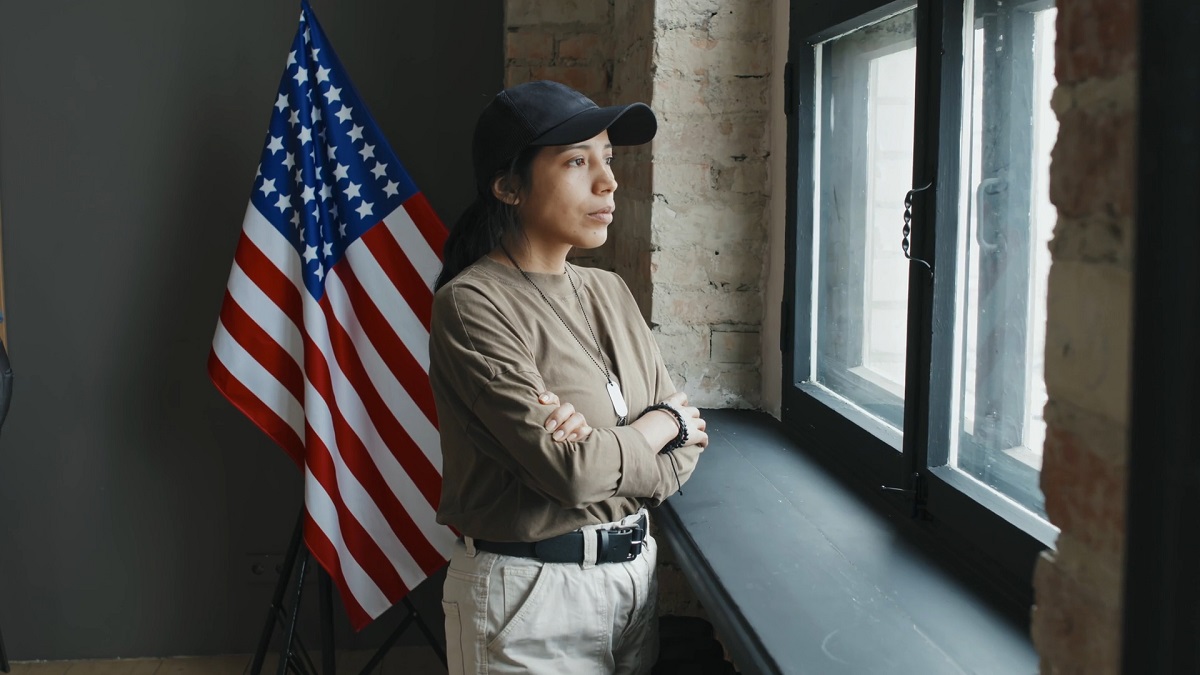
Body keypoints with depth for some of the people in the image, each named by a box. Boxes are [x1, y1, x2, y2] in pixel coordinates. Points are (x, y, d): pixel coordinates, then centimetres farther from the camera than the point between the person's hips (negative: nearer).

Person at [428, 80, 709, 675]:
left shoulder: (609, 293, 6)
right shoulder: (472, 306, -16)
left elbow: (687, 440, 3)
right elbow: (567, 469, -23)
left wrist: (606, 451, -16)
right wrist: (655, 428, -5)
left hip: (635, 572, 6)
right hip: (528, 590, -6)